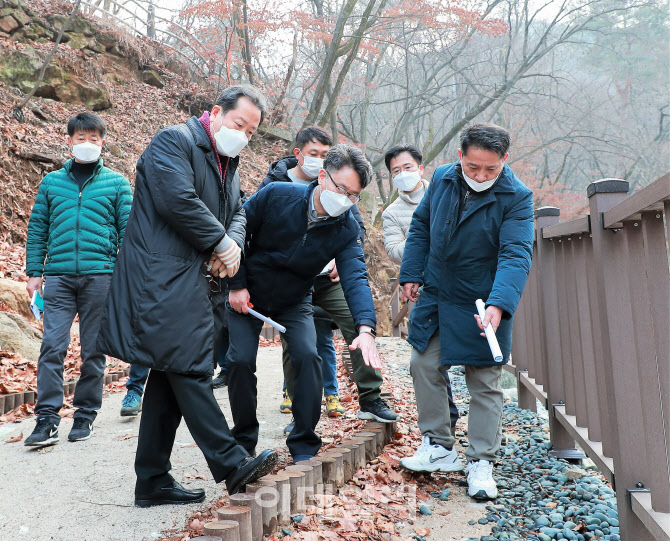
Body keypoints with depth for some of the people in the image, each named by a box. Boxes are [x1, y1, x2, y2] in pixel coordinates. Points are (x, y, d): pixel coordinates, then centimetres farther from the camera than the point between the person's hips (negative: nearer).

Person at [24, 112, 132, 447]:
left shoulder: (116, 183, 8)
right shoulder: (52, 182, 13)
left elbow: (127, 230, 5)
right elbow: (38, 229, 12)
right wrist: (34, 272, 6)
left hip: (100, 275, -1)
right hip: (59, 276, 1)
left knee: (93, 350, 5)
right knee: (52, 346, -6)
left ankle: (86, 414, 17)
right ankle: (47, 418, 1)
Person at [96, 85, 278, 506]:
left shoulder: (228, 164, 24)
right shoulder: (174, 141, -4)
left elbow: (238, 212, 18)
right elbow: (178, 200, -18)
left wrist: (234, 243, -5)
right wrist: (221, 242, -10)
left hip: (197, 283, 10)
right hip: (164, 279, -9)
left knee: (171, 378, 9)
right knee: (190, 370, -9)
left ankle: (153, 481, 17)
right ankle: (232, 464, -6)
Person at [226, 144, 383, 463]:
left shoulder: (346, 228, -17)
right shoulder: (276, 196, -22)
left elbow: (355, 278, -29)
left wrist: (365, 328, -45)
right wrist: (237, 284, -14)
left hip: (294, 302, 1)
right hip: (248, 295, -1)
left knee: (308, 357, -17)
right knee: (241, 361, -10)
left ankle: (304, 445, 1)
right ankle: (244, 442, 13)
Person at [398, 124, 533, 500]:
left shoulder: (517, 197, -16)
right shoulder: (442, 179, -2)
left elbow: (516, 255, -25)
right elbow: (421, 227, 11)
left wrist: (498, 305, -38)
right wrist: (412, 274, 6)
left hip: (483, 306, -4)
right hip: (435, 297, 5)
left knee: (485, 383, 3)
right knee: (424, 366, 9)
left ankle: (482, 463, 16)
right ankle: (440, 447, 24)